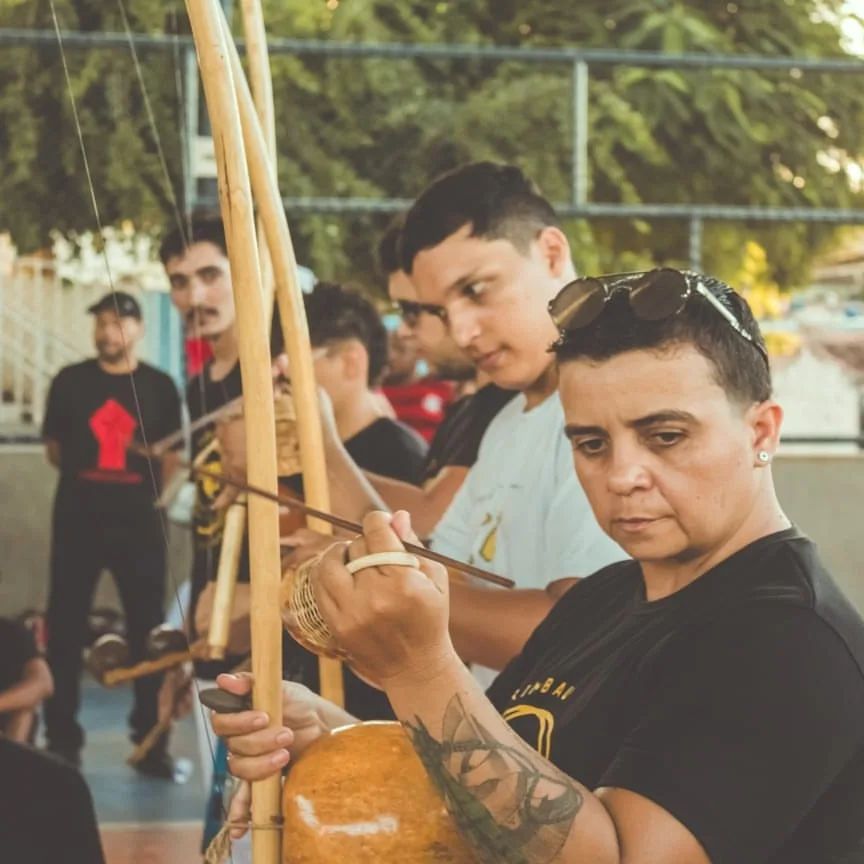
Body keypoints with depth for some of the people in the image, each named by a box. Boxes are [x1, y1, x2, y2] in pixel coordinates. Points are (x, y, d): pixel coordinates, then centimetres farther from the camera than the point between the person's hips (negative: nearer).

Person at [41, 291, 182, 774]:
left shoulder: (159, 386, 3)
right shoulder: (70, 381, 3)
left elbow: (172, 457, 8)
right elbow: (54, 448, 11)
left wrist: (149, 496, 0)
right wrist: (87, 479, 7)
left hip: (139, 522, 0)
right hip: (77, 520, 0)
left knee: (148, 630, 2)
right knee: (66, 627, 2)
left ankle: (151, 741, 9)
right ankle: (63, 739, 11)